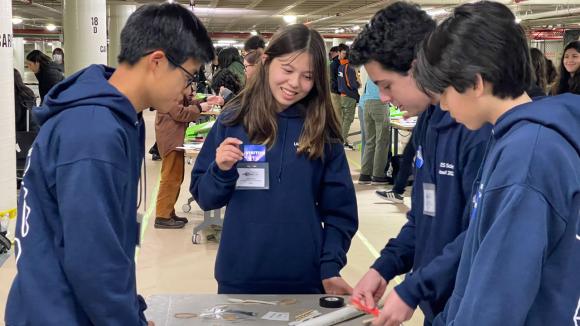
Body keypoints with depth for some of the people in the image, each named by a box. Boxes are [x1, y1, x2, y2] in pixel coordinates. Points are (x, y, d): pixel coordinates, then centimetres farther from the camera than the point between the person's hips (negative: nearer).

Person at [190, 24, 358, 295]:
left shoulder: (322, 131, -2)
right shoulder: (233, 120, -3)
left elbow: (339, 210, 1)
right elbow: (204, 198, 1)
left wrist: (331, 268, -10)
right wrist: (221, 170, -17)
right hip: (239, 276, 0)